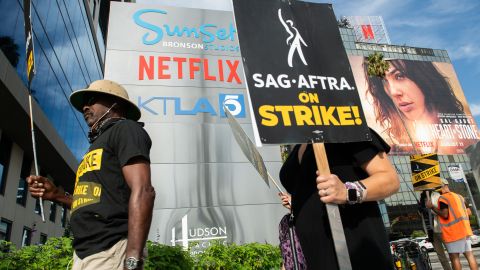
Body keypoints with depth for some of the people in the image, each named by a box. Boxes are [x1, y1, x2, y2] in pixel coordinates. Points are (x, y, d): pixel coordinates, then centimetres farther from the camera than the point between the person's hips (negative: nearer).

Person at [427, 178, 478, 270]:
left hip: (453, 232, -8)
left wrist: (432, 207, -10)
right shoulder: (459, 196, 17)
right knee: (469, 255, 9)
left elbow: (445, 214, -17)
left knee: (454, 257, -3)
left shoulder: (443, 198, -9)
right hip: (464, 230, 8)